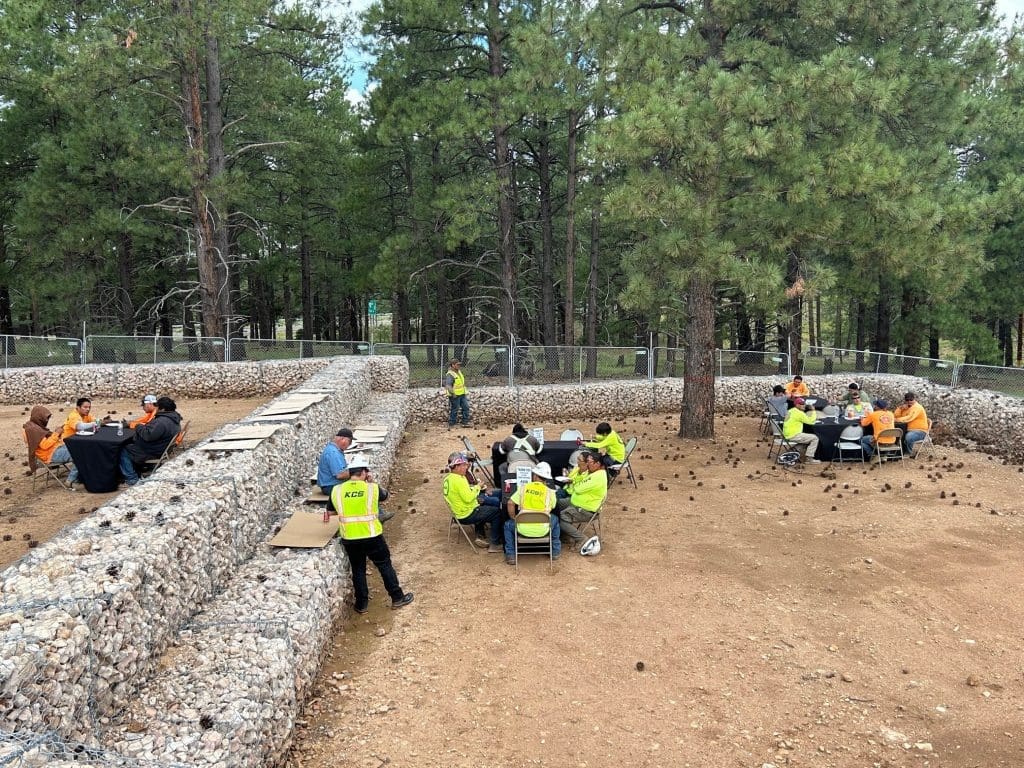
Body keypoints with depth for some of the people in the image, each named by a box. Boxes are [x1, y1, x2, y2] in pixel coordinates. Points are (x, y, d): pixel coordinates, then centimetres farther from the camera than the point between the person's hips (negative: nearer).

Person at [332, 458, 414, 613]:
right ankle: (397, 597, 23)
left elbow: (332, 509, 13)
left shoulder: (336, 490, -4)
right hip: (372, 537, -2)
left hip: (349, 539, 2)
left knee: (358, 569, 18)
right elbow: (384, 495, 12)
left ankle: (362, 604, 26)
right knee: (385, 566, 14)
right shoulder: (372, 488, -10)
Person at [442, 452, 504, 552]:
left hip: (457, 514, 10)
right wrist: (477, 487, -14)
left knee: (482, 507, 33)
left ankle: (480, 536, 23)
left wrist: (474, 488, 4)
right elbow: (468, 498, -28)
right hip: (467, 516, -10)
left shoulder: (447, 478, 7)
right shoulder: (458, 480, -24)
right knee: (497, 512, -2)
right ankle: (495, 545, 0)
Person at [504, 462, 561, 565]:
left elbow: (510, 503, -4)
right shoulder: (550, 492, -2)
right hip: (543, 531, 1)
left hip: (523, 530, -1)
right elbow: (551, 509, 11)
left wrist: (514, 519, 11)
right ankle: (555, 551, 36)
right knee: (555, 519, 34)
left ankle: (510, 555, 24)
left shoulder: (523, 488, -3)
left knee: (508, 524, 31)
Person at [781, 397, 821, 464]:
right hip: (793, 436, -10)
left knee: (809, 437, 27)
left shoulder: (790, 411, 14)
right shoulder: (799, 413, -15)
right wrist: (814, 411, 2)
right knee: (814, 438, -3)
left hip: (787, 435, 10)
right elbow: (810, 421, -10)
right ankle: (809, 458, -3)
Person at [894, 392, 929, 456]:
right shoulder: (905, 407, 11)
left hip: (920, 431, -8)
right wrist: (901, 408, -10)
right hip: (909, 430, 8)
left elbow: (909, 418, -27)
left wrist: (896, 420, -30)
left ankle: (913, 453, -9)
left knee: (908, 437, -35)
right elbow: (895, 416, 4)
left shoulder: (917, 407, -14)